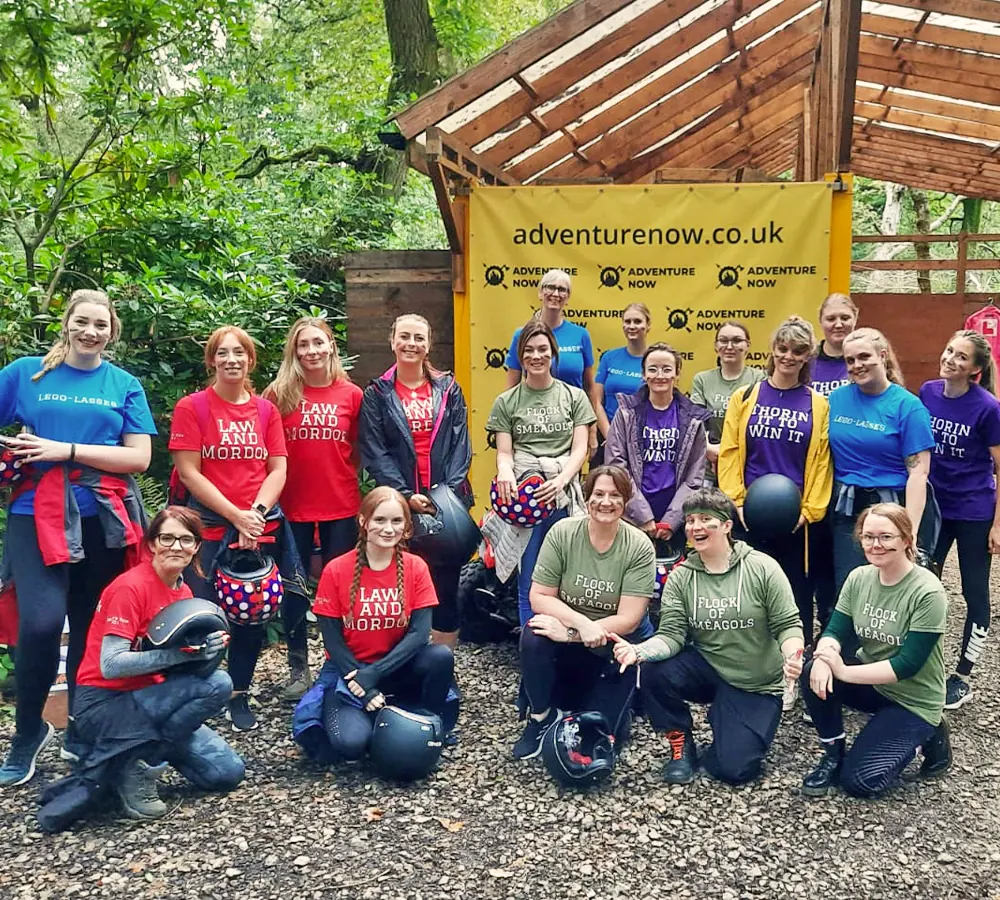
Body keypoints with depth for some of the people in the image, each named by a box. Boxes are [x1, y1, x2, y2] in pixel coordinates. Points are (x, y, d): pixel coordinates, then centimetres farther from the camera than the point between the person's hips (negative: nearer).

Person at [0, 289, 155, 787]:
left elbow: (139, 458, -1)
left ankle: (81, 733, 26)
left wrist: (65, 450, -10)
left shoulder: (125, 385, 8)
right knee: (41, 622, -16)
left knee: (92, 627, 8)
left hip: (103, 519, 2)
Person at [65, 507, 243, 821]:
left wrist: (206, 648, -13)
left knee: (227, 772, -4)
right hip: (103, 706, -7)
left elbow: (177, 660, 7)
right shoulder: (130, 587, -17)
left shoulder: (184, 593, 5)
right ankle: (135, 764, -12)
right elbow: (110, 665, -25)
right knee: (217, 684, -27)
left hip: (149, 700, 7)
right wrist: (181, 653, -32)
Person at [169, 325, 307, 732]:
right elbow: (189, 472, -8)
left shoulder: (266, 409, 8)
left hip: (261, 529, 3)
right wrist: (236, 516, -14)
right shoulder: (191, 407, -2)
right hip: (209, 529, -3)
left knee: (253, 614, 7)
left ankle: (239, 696, 23)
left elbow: (278, 470, 5)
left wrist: (257, 511, -12)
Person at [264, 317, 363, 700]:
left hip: (341, 506, 1)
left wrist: (343, 480, 3)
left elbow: (359, 450, 9)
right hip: (293, 506, 0)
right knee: (294, 588, 9)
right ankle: (299, 670, 22)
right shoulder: (279, 393, -2)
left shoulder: (351, 394, 0)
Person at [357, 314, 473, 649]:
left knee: (446, 584, 4)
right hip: (400, 504, -1)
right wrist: (405, 494, -14)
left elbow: (460, 444, 3)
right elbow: (373, 452, -3)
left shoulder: (448, 389, 9)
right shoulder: (377, 394, 5)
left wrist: (450, 489, -11)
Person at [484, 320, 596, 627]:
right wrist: (505, 471, -17)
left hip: (564, 496, 0)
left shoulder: (574, 397, 11)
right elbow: (504, 452, 7)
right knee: (529, 584, 2)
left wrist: (561, 480, -14)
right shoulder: (506, 402, 12)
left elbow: (580, 449, 4)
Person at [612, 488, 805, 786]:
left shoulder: (762, 567, -11)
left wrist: (792, 656, -33)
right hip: (707, 669, 2)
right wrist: (639, 650, -33)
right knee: (654, 672, -27)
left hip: (755, 685, -2)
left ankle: (723, 719, 21)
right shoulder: (681, 576, -4)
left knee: (733, 768, -15)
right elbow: (672, 634, -12)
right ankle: (679, 743, 1)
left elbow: (787, 625, -10)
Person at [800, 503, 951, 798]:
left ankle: (927, 735, 9)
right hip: (871, 682, 5)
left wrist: (843, 671, -29)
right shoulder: (859, 578, -5)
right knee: (815, 674, -24)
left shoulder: (927, 592, -24)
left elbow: (908, 665, -26)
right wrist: (824, 657, -31)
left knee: (858, 780, -15)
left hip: (913, 699, -5)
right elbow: (836, 630, -8)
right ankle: (833, 755, -2)